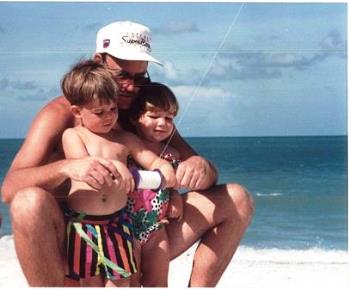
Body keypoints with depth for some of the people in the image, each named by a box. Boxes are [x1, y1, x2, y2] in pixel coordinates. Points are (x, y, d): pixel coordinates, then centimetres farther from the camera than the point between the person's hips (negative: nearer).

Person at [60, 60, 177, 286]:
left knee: (121, 278, 4)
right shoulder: (72, 135, 0)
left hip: (117, 222, 2)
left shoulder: (125, 139, 8)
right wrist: (114, 166, -33)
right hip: (83, 223, -2)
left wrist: (165, 167, -16)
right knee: (91, 280, 5)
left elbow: (153, 160, 8)